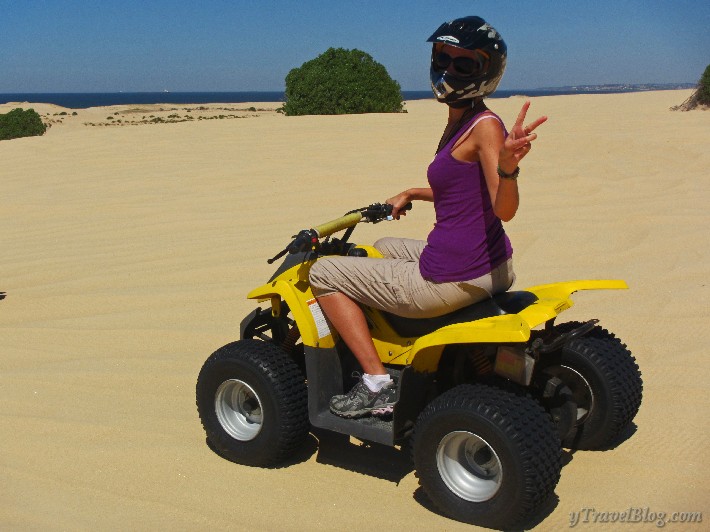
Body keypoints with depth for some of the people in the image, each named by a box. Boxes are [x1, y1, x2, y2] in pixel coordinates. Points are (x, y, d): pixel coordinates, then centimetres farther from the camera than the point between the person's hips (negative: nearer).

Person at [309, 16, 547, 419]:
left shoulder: (485, 126, -17)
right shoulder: (458, 123, 10)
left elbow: (504, 209, -26)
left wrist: (508, 165, -43)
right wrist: (410, 194, 25)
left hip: (453, 280, -10)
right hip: (485, 266, 10)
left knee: (324, 272, 3)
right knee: (383, 247, 37)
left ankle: (377, 384, 1)